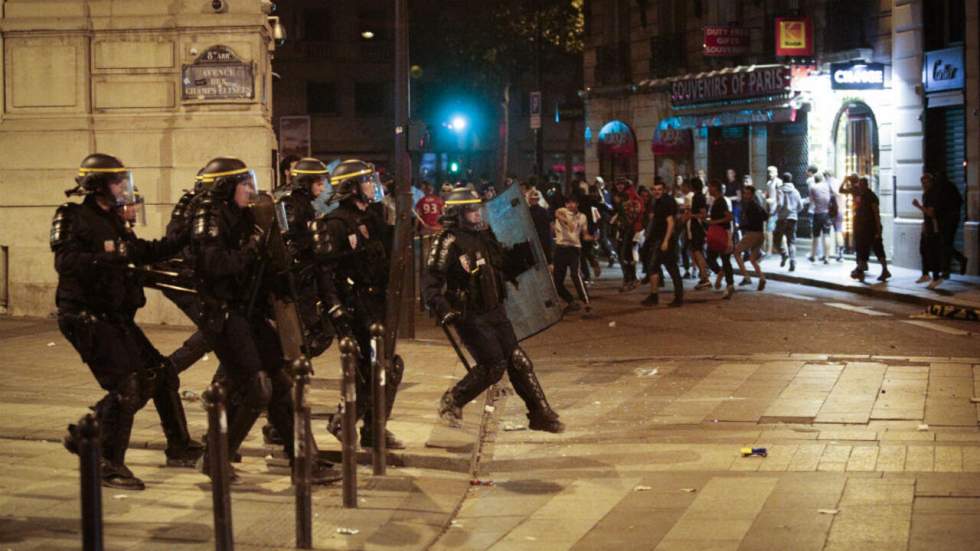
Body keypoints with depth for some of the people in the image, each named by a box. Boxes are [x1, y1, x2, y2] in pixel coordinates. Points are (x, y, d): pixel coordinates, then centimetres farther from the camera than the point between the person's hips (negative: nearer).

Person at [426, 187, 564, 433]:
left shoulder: (485, 237, 9)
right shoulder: (449, 242, -14)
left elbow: (507, 266, 21)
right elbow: (432, 281, -18)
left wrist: (525, 252, 6)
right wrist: (444, 311, -29)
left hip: (494, 311, 7)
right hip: (470, 316, -7)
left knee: (518, 361, 6)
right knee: (493, 365, -9)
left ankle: (540, 413, 12)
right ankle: (452, 401, 9)